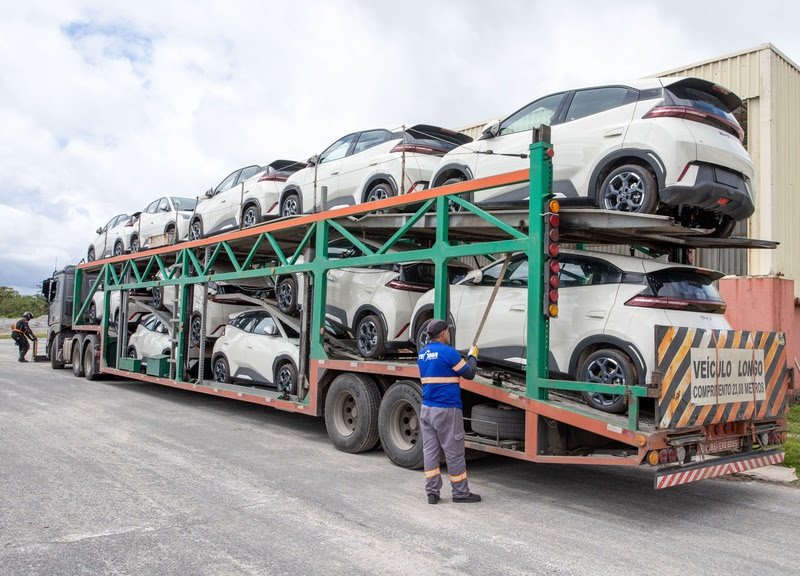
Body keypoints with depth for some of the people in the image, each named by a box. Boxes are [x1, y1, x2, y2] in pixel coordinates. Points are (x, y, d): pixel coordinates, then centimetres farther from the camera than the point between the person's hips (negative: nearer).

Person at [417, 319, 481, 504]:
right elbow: (469, 374, -7)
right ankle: (460, 492, 12)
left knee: (430, 450, 8)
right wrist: (473, 356, 12)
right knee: (454, 452, 3)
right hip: (447, 410, -7)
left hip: (426, 409, 7)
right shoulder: (448, 352, -13)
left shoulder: (422, 353, 11)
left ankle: (432, 491, 11)